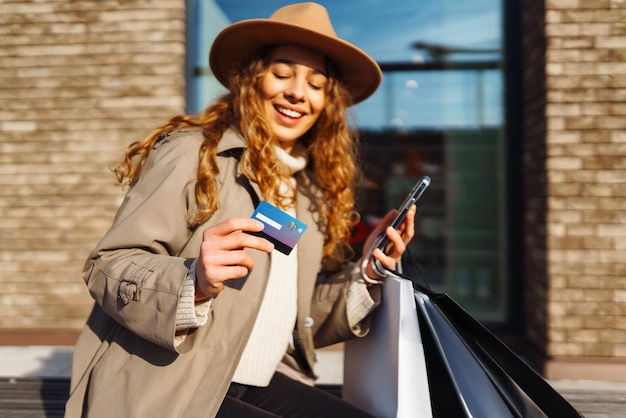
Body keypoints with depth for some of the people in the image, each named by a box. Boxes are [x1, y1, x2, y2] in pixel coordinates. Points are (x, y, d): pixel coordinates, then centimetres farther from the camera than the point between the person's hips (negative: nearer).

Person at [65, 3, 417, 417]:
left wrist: (367, 273, -3)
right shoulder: (191, 153, -9)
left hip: (261, 384, 6)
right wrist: (194, 283, -30)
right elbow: (107, 267, -13)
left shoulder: (312, 186, 10)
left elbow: (304, 317, 12)